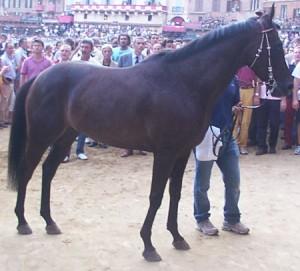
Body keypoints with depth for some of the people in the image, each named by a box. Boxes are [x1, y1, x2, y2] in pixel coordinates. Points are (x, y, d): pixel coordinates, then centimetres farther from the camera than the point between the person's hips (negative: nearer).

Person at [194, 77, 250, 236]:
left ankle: (231, 219, 26)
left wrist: (237, 109, -6)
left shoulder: (233, 79, 5)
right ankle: (202, 219, 26)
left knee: (233, 180, 10)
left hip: (227, 136, 5)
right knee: (203, 182, 9)